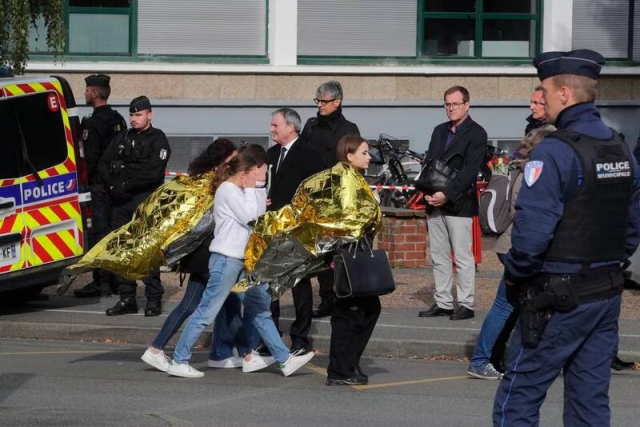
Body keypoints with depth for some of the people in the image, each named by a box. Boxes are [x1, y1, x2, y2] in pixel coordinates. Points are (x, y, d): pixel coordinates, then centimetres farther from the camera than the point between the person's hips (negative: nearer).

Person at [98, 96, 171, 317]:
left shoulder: (157, 139, 0)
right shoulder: (122, 139, 18)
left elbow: (153, 173, -12)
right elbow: (104, 163, 13)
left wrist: (126, 185, -11)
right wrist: (113, 185, -4)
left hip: (146, 201, -6)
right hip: (121, 202, 6)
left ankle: (154, 300, -6)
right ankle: (126, 298, 9)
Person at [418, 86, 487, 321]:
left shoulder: (476, 134, -4)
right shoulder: (440, 131, 18)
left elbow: (469, 170, -13)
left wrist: (447, 195, -19)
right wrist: (429, 192, -1)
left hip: (458, 204, -7)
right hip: (435, 202, 7)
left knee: (463, 257, -5)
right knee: (439, 257, 9)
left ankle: (465, 305, -1)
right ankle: (443, 303, 14)